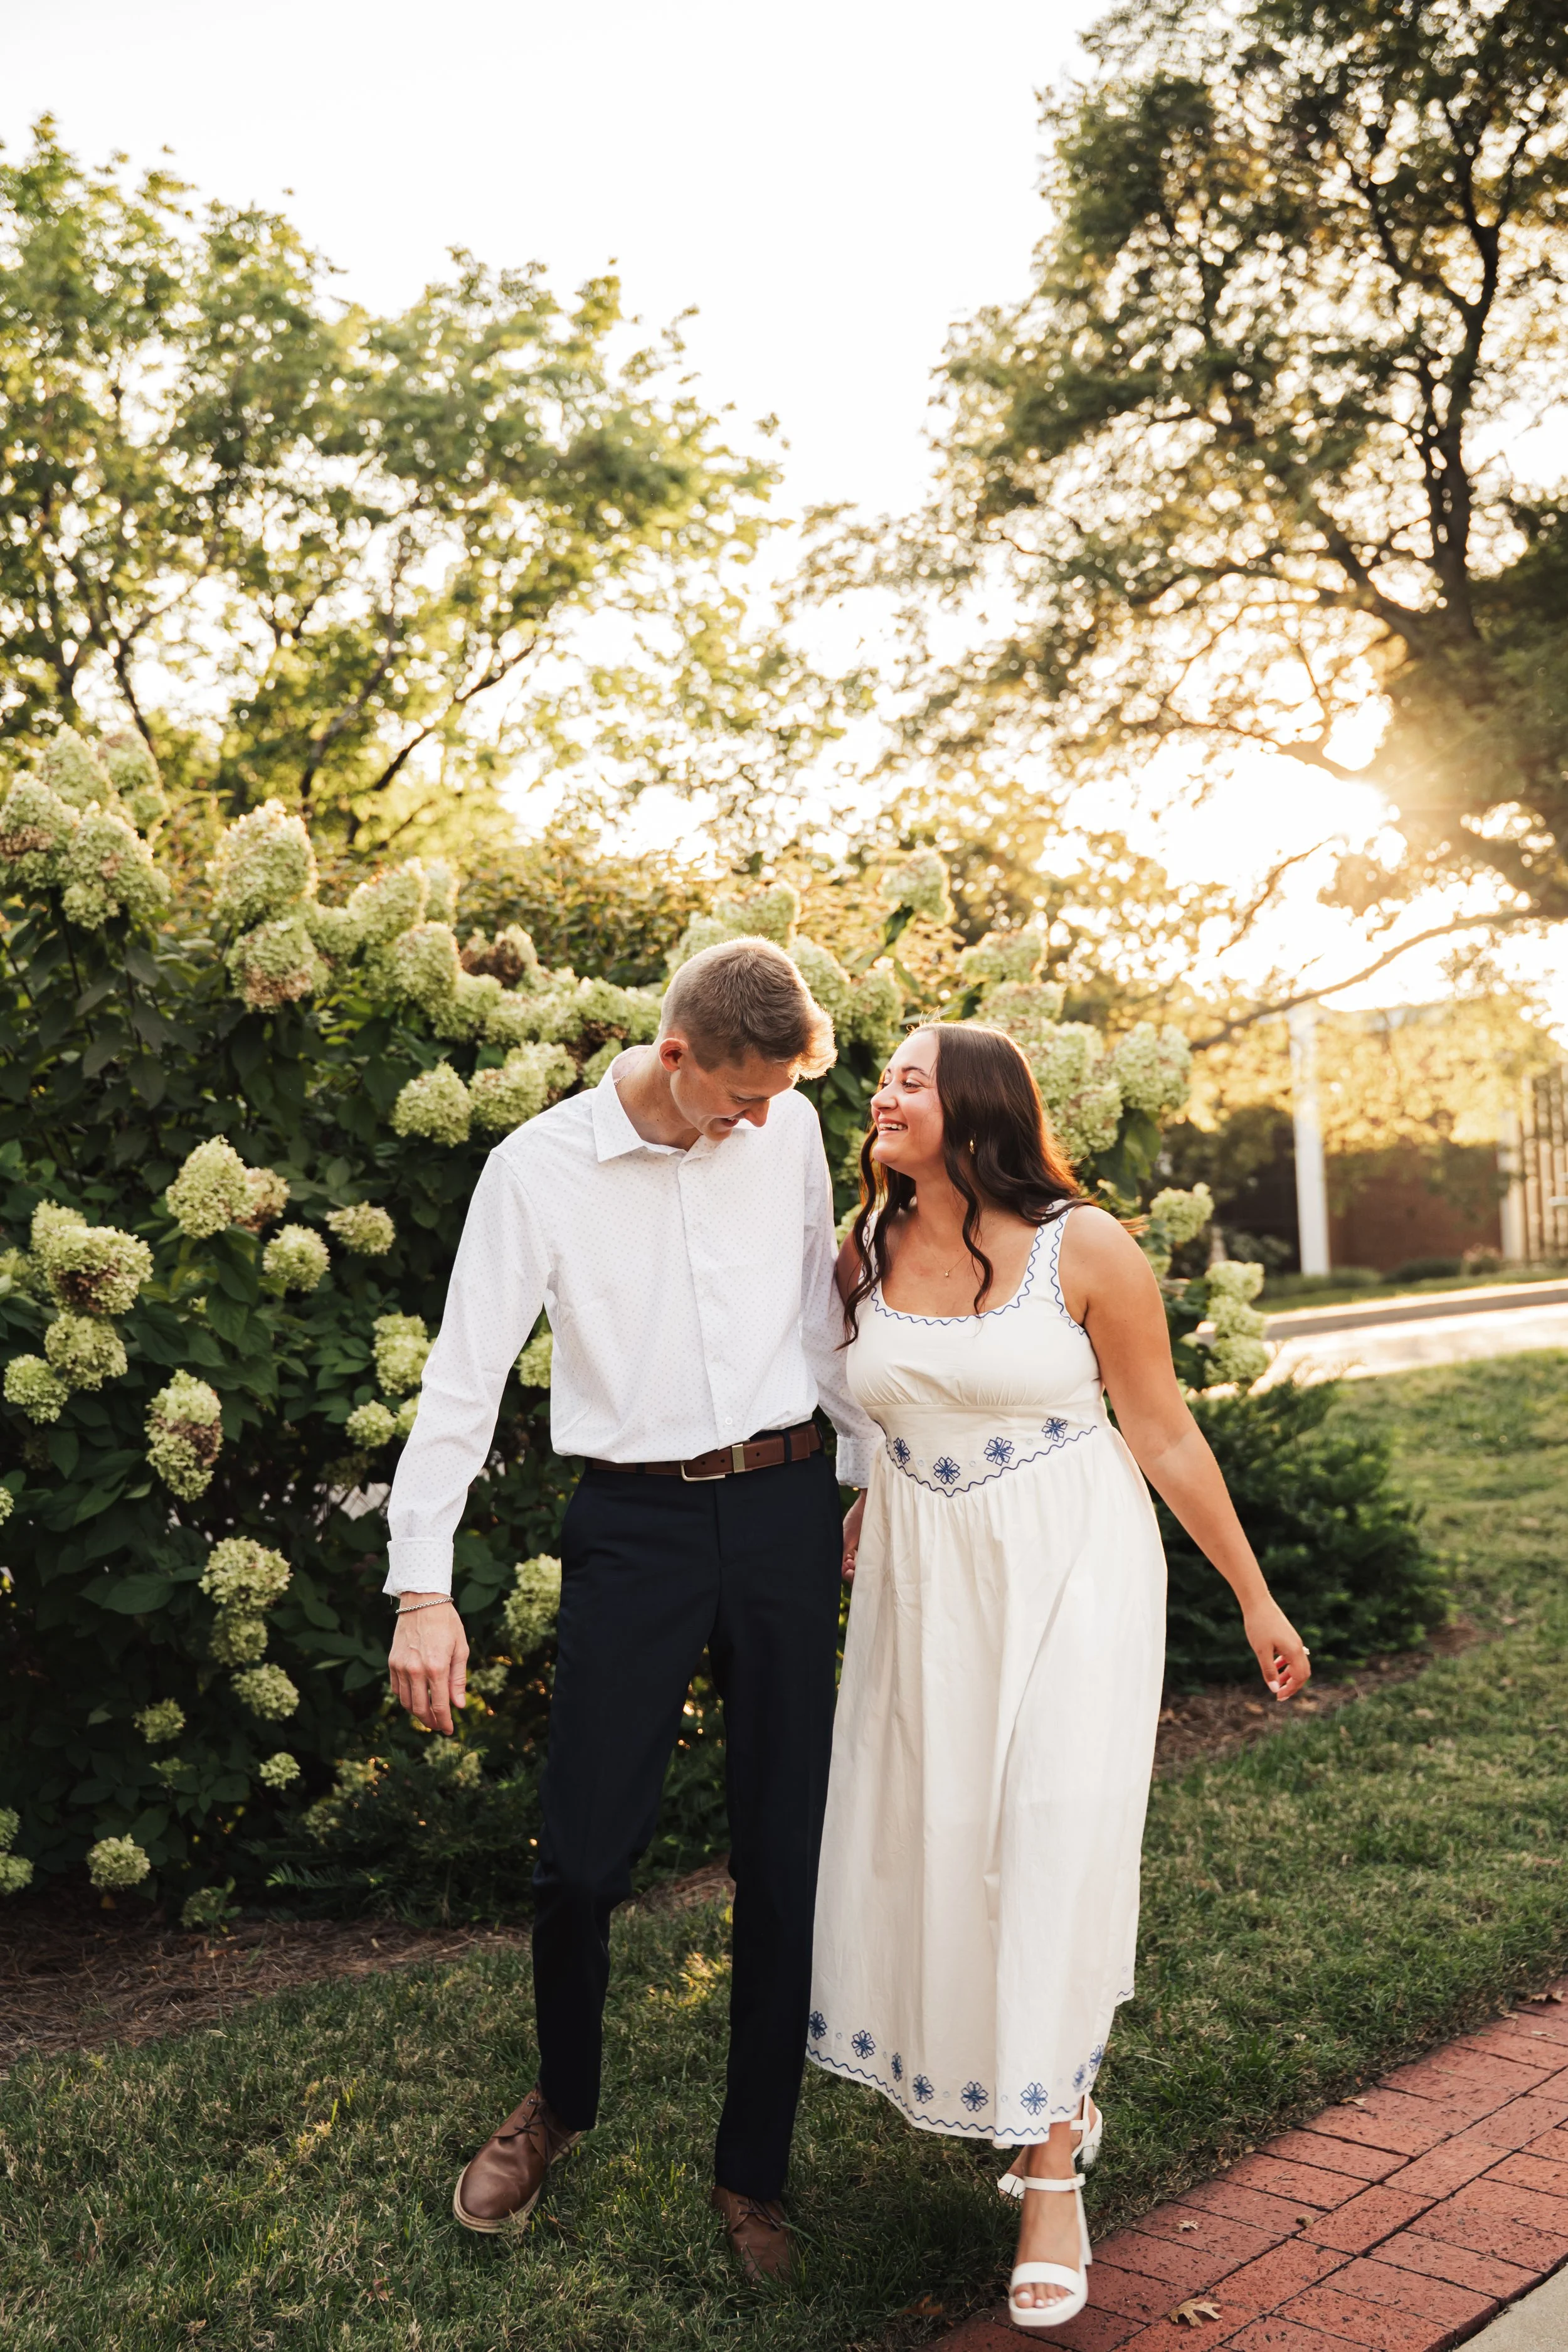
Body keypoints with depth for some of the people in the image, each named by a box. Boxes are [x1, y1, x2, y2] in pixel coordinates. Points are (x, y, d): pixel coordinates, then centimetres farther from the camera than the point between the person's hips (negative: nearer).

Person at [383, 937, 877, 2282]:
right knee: (583, 1853, -2)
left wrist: (872, 1473, 14)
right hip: (636, 1523, -2)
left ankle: (753, 2172, 24)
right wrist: (424, 1585, -13)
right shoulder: (540, 1168, -7)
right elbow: (465, 1374, -8)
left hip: (786, 1504, 3)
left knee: (784, 1852, 6)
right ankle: (560, 2104, 31)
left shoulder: (788, 1128, 3)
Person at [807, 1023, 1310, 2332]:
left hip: (1070, 1574, -4)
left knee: (1054, 1848, -7)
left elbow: (1166, 1437, -6)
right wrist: (861, 1513, 11)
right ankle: (1060, 2096, 33)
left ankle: (1053, 2177, 9)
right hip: (924, 1583, 5)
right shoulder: (866, 1258, 1)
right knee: (935, 1844, 9)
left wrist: (1253, 1597, -1)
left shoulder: (1084, 1249, -12)